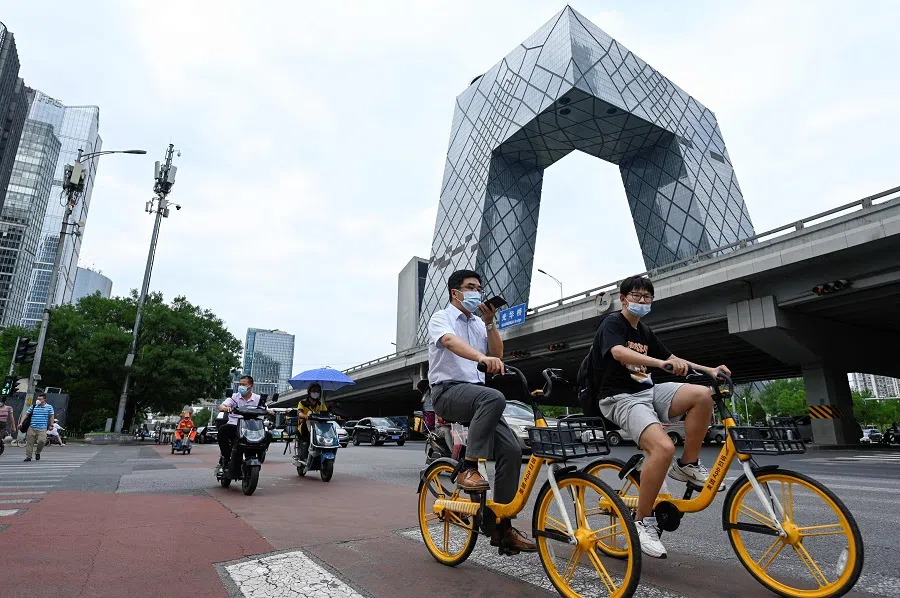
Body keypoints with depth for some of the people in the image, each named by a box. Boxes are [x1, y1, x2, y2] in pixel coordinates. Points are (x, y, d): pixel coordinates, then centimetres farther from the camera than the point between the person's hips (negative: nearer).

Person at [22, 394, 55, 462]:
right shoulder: (33, 406, 7)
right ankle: (28, 456, 15)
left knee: (42, 441, -14)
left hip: (42, 429, -2)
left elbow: (51, 417, 10)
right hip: (32, 428, 2)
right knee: (30, 442, 3)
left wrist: (51, 425, 7)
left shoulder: (49, 407, 4)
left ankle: (37, 452, 13)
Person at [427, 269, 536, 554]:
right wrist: (482, 358, -43)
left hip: (475, 392, 6)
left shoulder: (478, 324, 20)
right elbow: (450, 341, -24)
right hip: (448, 390, -6)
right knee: (494, 397, -37)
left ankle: (502, 526, -1)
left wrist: (490, 323, -3)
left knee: (511, 449, -12)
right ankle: (469, 468, -26)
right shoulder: (441, 318, 0)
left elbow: (497, 354, 9)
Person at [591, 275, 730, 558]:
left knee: (703, 394, -18)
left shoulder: (645, 332, 19)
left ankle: (687, 466, -3)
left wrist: (709, 370, 6)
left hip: (649, 392, 7)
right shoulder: (612, 324, -6)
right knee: (664, 448, -30)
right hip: (621, 398, -7)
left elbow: (672, 359, 22)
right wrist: (661, 363, -41)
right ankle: (642, 522, -13)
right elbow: (619, 352, -27)